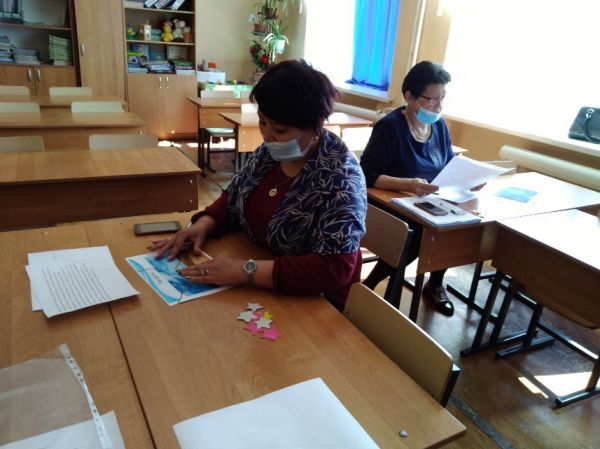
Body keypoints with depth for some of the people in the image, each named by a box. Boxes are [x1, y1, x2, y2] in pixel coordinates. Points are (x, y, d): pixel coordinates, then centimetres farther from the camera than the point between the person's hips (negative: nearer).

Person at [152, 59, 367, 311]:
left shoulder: (340, 177, -24)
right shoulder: (271, 150, -2)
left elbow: (336, 269, -30)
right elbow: (234, 198, 10)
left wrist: (247, 271, -33)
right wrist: (204, 224, -9)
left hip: (312, 305, -6)